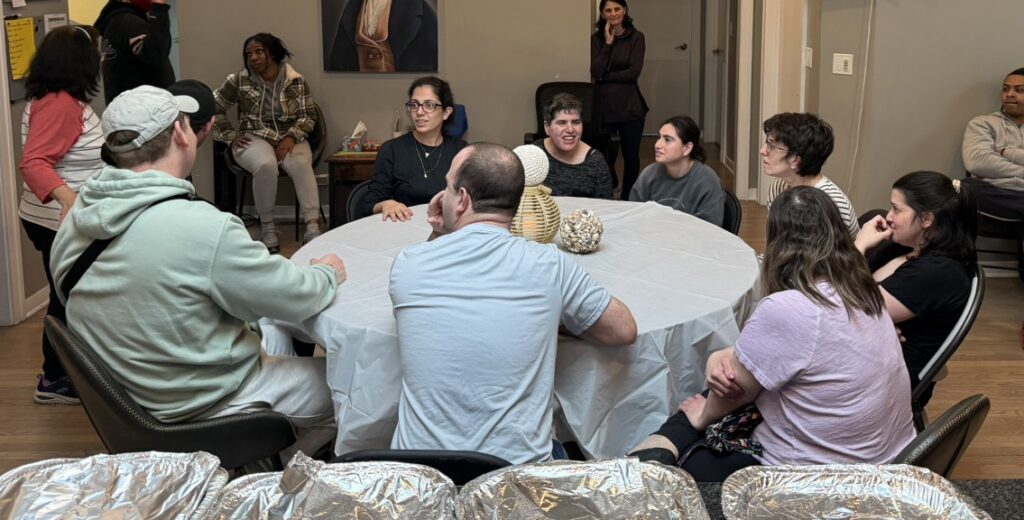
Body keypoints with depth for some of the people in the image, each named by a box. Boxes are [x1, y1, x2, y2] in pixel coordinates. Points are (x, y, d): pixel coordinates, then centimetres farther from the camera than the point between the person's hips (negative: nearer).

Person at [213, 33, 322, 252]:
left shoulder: (296, 81, 3)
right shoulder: (239, 81, 3)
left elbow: (308, 115, 4)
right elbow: (213, 107, 10)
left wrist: (291, 137, -12)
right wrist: (230, 136, 2)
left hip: (289, 138, 1)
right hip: (255, 138, -1)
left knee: (302, 165, -33)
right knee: (265, 165, -35)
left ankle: (312, 227, -38)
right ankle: (267, 228, -21)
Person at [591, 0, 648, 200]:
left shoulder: (636, 37, -2)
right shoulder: (597, 38, 4)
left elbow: (634, 72, -11)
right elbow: (596, 72, -8)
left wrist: (605, 77, -8)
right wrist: (607, 43, -11)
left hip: (630, 106, -1)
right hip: (603, 106, 1)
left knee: (631, 155, 7)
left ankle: (628, 200, 20)